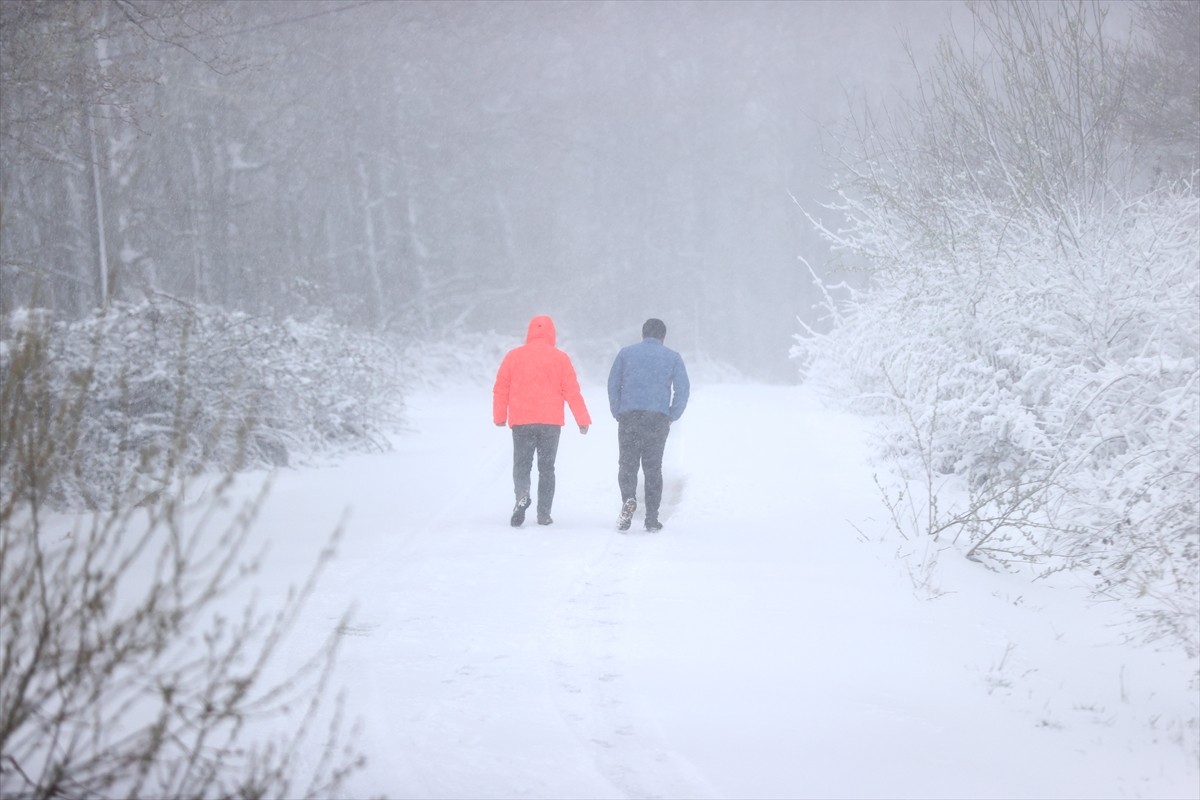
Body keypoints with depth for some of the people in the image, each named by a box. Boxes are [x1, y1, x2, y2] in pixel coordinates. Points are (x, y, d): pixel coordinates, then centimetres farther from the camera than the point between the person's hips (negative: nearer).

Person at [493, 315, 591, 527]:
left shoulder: (513, 356, 4)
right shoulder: (560, 358, 0)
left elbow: (501, 389, 7)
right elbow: (572, 392, 0)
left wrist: (500, 417, 18)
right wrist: (583, 420, 7)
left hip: (521, 422, 0)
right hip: (551, 422, 0)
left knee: (521, 465, 7)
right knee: (546, 468, 9)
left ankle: (522, 495, -23)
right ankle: (544, 514, 4)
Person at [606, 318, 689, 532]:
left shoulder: (626, 353, 10)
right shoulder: (673, 357, 9)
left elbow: (613, 384, 5)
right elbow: (683, 389, 2)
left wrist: (617, 413, 10)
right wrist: (672, 417, 9)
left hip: (629, 416, 0)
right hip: (658, 418, 0)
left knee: (627, 463, 6)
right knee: (653, 467, 7)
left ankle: (628, 499, -23)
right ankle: (652, 518, 3)